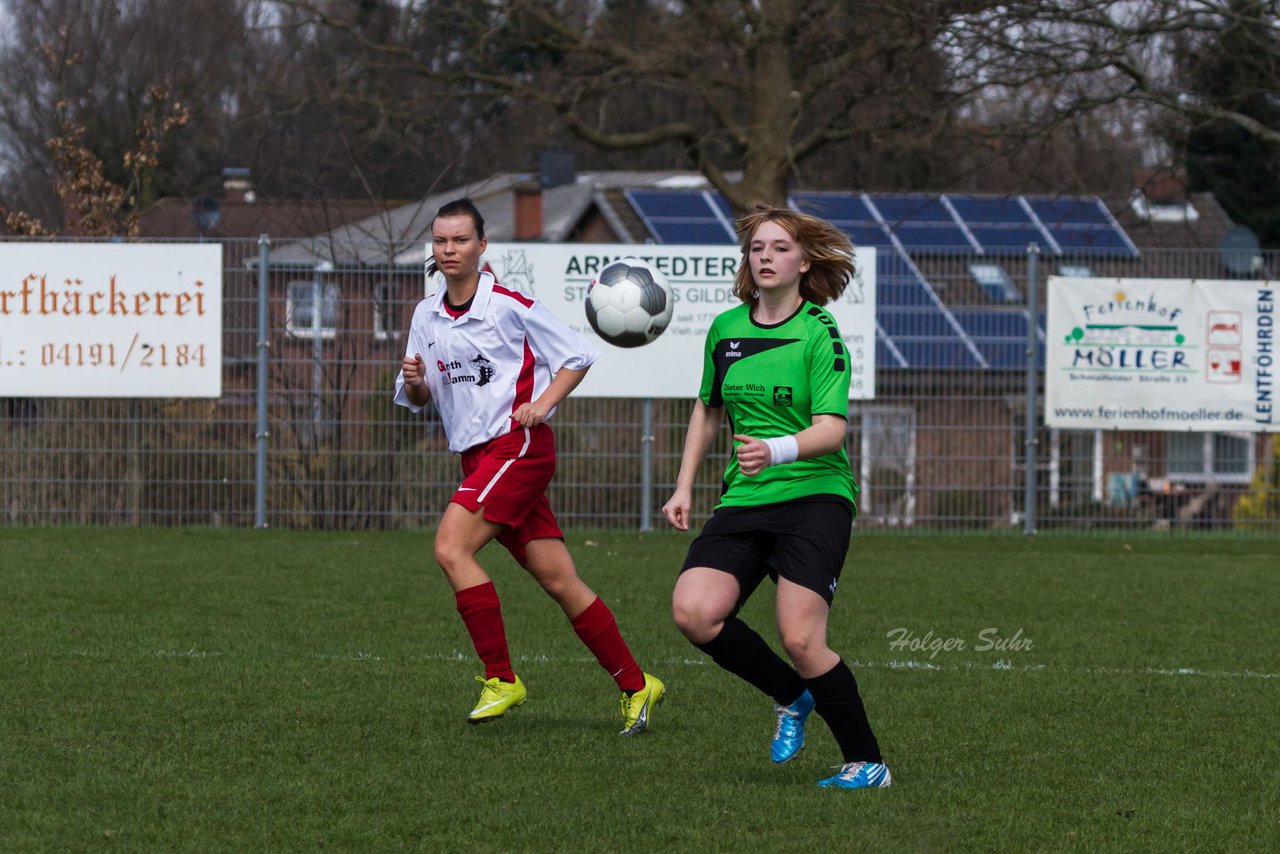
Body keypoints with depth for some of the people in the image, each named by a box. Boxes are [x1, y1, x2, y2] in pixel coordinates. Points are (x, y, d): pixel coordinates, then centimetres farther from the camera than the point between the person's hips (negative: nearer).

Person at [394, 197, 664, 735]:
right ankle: (636, 685, 11)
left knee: (451, 547, -21)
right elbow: (418, 400, 17)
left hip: (518, 444, -6)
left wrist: (541, 405, -14)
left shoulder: (510, 305, -7)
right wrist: (414, 382, -6)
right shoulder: (426, 316, 11)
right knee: (558, 581, 4)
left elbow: (577, 356, -1)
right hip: (477, 457, 6)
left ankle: (501, 680, -14)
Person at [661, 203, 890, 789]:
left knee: (800, 640, -18)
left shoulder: (820, 334, -7)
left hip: (815, 496, -5)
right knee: (692, 612, -17)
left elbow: (831, 430, -16)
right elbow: (708, 410, 24)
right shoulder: (725, 329, 10)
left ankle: (867, 763, -2)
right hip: (743, 500, 5)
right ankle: (791, 697, 8)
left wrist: (778, 450, -35)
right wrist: (684, 488, 18)